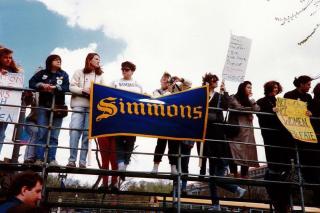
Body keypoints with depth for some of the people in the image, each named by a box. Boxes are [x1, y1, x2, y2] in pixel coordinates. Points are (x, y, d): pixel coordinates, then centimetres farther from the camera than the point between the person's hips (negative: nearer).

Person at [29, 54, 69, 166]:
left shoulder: (64, 74, 15)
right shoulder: (42, 73, 14)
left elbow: (67, 87, -1)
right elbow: (31, 83, 4)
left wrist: (54, 87, -14)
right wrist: (42, 85, -13)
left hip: (58, 107, 1)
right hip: (43, 106, 0)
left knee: (54, 135, -2)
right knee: (42, 133, -7)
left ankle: (52, 159, -3)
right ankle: (39, 159, -7)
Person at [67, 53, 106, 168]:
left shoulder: (100, 75, 19)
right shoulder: (79, 72, 11)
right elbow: (72, 87, 2)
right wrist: (84, 91, -13)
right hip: (79, 105, -2)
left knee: (87, 133, -1)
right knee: (75, 131, -11)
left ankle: (83, 161, 1)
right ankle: (72, 160, -7)